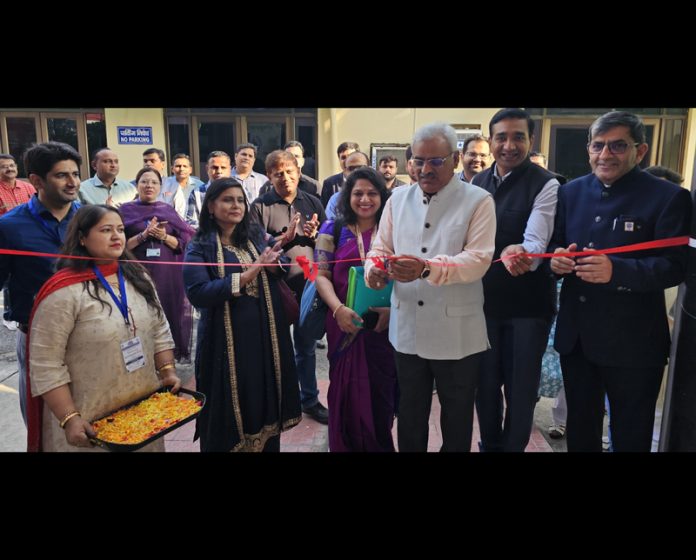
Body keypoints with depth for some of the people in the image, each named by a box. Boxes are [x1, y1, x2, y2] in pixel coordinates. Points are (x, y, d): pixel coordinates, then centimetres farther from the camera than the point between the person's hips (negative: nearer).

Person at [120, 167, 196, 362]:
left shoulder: (168, 210, 11)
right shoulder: (126, 210, 5)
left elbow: (184, 243, 6)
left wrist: (165, 237, -11)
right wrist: (144, 234, -14)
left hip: (168, 273, 2)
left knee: (169, 312, 2)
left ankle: (171, 353, 15)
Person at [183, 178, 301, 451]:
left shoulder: (258, 236, 7)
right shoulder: (199, 247, -5)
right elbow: (198, 294, -19)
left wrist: (273, 264, -16)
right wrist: (249, 273, -21)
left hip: (266, 336, 4)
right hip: (226, 342, -4)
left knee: (265, 406, 15)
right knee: (227, 419, 8)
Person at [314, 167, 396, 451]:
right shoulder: (333, 230, 5)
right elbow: (321, 275, 1)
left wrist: (393, 308, -15)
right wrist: (338, 309, -16)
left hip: (385, 326, 0)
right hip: (345, 325, 0)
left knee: (382, 394, 8)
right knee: (347, 394, 9)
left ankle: (381, 444, 30)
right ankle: (346, 446, 30)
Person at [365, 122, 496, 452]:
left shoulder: (478, 201, -6)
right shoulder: (398, 199, 8)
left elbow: (478, 260, -17)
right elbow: (381, 248, 8)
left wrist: (427, 268, -32)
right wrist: (374, 269, -15)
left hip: (456, 333, -3)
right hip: (407, 329, 4)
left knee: (456, 418, 15)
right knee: (410, 414, 20)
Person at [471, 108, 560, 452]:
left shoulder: (545, 185, -11)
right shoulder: (477, 183, 4)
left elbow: (535, 243, -23)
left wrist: (517, 254, -45)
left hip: (527, 305, -4)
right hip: (482, 300, 4)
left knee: (521, 388, 9)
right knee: (484, 382, 17)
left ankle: (513, 447, 33)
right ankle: (489, 445, 40)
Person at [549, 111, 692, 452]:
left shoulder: (668, 197, -8)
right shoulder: (571, 192, 7)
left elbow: (674, 267, -14)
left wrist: (616, 270, -31)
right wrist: (556, 259, -13)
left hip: (632, 342, -4)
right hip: (574, 335, 4)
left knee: (630, 436, 13)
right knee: (579, 428, 20)